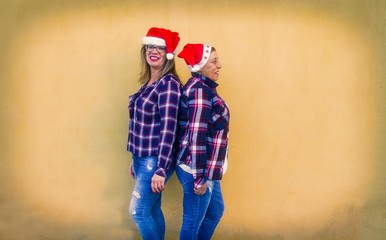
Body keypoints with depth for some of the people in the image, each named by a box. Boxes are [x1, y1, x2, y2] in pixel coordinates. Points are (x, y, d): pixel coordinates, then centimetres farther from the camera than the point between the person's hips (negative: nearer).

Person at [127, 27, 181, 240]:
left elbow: (168, 128, -21)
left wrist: (161, 169, -23)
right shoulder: (148, 82, 10)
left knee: (138, 211, -3)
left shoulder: (169, 83, -16)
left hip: (156, 160, -8)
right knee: (152, 209, 15)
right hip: (143, 158, 8)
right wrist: (135, 160, 18)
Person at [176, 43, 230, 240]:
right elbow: (196, 135, -24)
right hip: (197, 169, -10)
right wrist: (199, 177, -23)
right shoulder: (199, 89, -19)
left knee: (216, 211, 23)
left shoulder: (204, 87, 12)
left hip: (207, 168, 10)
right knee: (193, 221, 4)